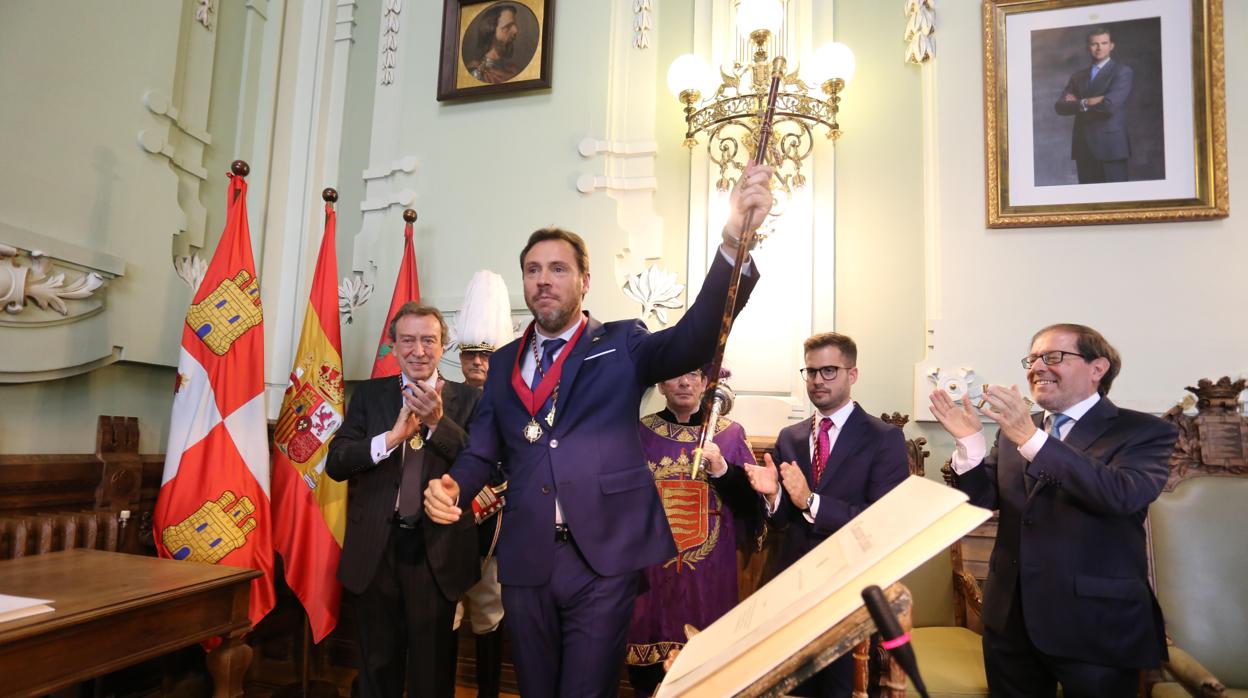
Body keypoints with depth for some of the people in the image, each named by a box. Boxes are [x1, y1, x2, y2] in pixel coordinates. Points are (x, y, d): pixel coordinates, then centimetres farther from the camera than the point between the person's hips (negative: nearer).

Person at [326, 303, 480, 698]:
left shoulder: (467, 399, -2)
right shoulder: (369, 394, 3)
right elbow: (336, 463, -6)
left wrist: (438, 421, -26)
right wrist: (393, 436, -21)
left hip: (436, 552, -2)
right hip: (375, 548, 2)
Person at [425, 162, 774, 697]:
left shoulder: (622, 345, 2)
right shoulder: (505, 362, 12)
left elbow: (693, 339, -16)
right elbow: (481, 451, 10)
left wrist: (734, 242, -31)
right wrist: (449, 485, -12)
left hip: (604, 560, -3)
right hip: (525, 563, 4)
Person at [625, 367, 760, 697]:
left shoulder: (731, 434, 2)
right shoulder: (638, 433, 1)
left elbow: (752, 503, -2)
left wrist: (722, 470, -16)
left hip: (710, 576, 0)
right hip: (651, 573, 0)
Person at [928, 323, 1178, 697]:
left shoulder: (1144, 432, -7)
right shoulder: (1013, 429, 7)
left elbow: (1123, 496, -26)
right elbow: (983, 500, 1)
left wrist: (1032, 439, -34)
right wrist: (969, 441, -15)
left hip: (1095, 624, -4)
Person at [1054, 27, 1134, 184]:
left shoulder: (1122, 71, 2)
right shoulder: (1078, 76, 17)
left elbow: (1110, 104, -13)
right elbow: (1060, 106, 3)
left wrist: (1080, 102, 0)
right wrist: (1088, 103, -11)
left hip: (1111, 145, -4)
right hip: (1083, 147, 4)